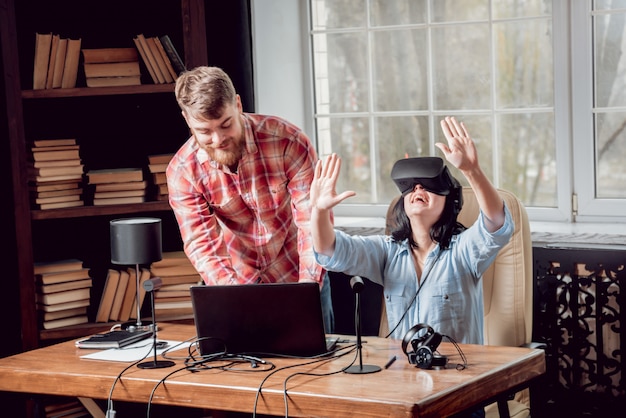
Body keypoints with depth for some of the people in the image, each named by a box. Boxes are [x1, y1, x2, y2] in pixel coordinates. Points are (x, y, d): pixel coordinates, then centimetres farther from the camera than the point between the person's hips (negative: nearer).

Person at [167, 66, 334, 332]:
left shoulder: (288, 141, -22)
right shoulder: (182, 171, -16)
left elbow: (314, 220, -24)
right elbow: (202, 246, -20)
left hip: (298, 279, -1)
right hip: (239, 282, 1)